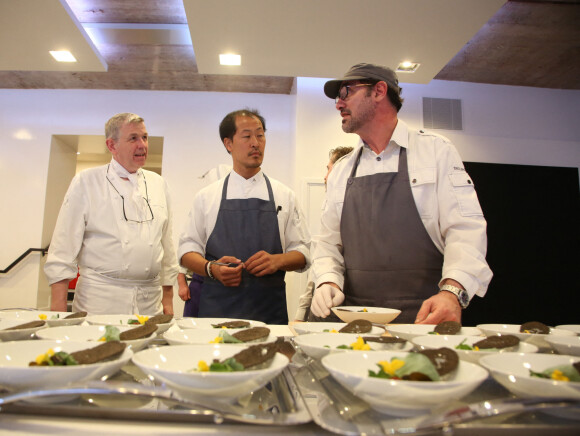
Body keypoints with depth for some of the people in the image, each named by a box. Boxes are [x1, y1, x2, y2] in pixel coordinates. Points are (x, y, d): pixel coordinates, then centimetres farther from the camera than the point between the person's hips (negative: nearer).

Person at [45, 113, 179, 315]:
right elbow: (63, 248, -3)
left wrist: (167, 300, 10)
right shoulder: (86, 182, 0)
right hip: (99, 302, -3)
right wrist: (58, 306, -8)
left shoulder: (158, 184, 9)